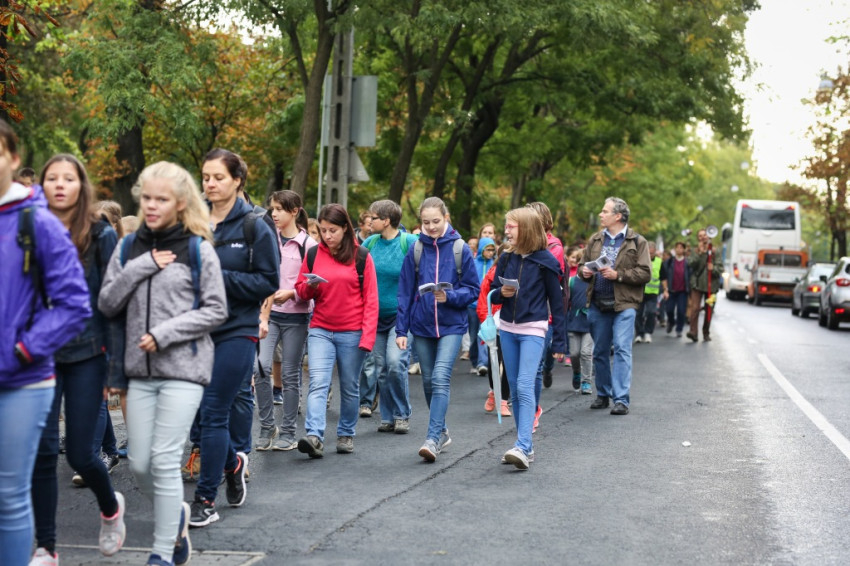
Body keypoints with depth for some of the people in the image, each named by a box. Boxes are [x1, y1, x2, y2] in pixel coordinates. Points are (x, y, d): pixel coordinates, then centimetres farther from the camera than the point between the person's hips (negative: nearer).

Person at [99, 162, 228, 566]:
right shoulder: (129, 249, 9)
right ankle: (176, 513, 33)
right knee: (139, 464, 6)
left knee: (164, 461, -8)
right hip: (140, 370, 5)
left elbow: (216, 310, -4)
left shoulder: (198, 249, -3)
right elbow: (107, 304, 4)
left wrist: (165, 333, -12)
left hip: (183, 369, -4)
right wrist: (140, 268, -9)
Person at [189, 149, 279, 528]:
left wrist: (220, 278, -15)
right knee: (198, 408, 7)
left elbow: (269, 282, -6)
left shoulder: (254, 227, -4)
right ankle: (233, 461, 36)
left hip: (236, 330, -4)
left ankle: (206, 500, 4)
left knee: (213, 412, -6)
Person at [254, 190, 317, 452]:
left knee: (290, 374, 4)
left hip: (295, 316, -2)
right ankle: (267, 427, 3)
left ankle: (288, 432, 15)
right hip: (268, 313, 2)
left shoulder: (308, 244, -3)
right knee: (260, 367, -12)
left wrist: (291, 293, -18)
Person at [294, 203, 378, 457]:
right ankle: (314, 437, -24)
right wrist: (309, 286, -11)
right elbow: (300, 291, 14)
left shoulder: (361, 256, -1)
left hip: (352, 333, -1)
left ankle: (346, 434, 24)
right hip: (320, 330, 1)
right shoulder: (313, 254, 6)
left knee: (349, 387, 9)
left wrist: (368, 335, -11)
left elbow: (370, 299, -2)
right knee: (318, 383, -14)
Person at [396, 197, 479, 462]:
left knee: (441, 378, -17)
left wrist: (449, 297, -19)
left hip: (451, 325, -3)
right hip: (421, 326, 3)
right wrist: (401, 329, -1)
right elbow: (405, 292, 3)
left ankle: (433, 438, -20)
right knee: (429, 381, 11)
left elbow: (472, 289, -1)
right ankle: (441, 432, 28)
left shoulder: (460, 249, -4)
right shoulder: (416, 250, 1)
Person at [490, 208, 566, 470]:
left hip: (533, 331, -6)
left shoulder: (545, 261, -7)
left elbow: (556, 302, -3)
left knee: (525, 387, -17)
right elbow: (493, 293, 14)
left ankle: (523, 447, -23)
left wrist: (559, 342, -5)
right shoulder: (506, 259, 7)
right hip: (507, 330, 6)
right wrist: (501, 293, -11)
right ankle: (525, 446, 16)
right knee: (514, 389, 8)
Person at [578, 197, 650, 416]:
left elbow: (645, 273, -8)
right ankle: (603, 394, 24)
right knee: (599, 351, 11)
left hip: (624, 304, -5)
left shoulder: (637, 242, -1)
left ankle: (621, 399, -12)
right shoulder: (595, 240, 15)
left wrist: (618, 274, -17)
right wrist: (584, 272, -2)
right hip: (597, 303, 5)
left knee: (622, 349, -12)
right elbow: (582, 265, 22)